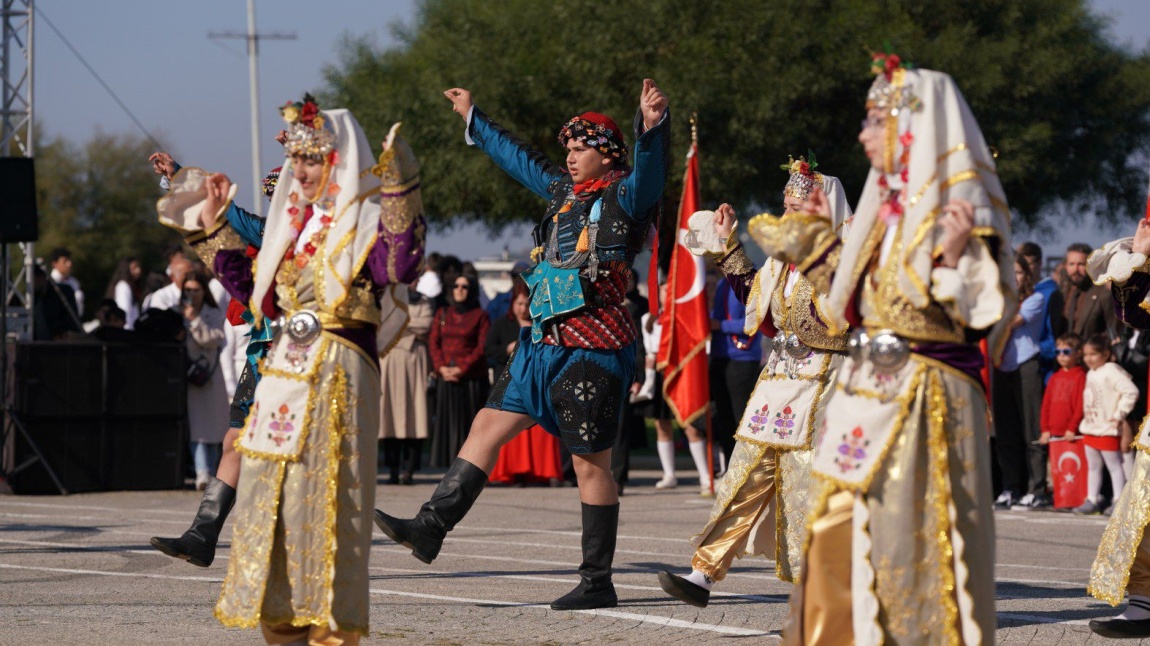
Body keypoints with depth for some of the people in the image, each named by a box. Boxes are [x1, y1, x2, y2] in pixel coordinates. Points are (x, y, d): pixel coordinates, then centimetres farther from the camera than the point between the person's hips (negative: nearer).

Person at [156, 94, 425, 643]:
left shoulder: (368, 220, -5)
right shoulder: (292, 220, 16)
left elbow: (401, 267, -25)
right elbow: (256, 291, 22)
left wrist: (400, 194, -30)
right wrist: (211, 231, 23)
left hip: (339, 371, -7)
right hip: (285, 368, 7)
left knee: (324, 491, -7)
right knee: (271, 490, 7)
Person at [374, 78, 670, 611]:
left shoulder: (623, 197, -6)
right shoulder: (564, 192, 16)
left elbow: (650, 173, -28)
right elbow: (518, 159, 31)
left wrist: (653, 128, -47)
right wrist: (473, 119, 41)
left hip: (592, 351, -8)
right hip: (543, 343, 8)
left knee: (591, 464, -4)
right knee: (487, 426, 8)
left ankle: (598, 583, 2)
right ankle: (430, 528, 12)